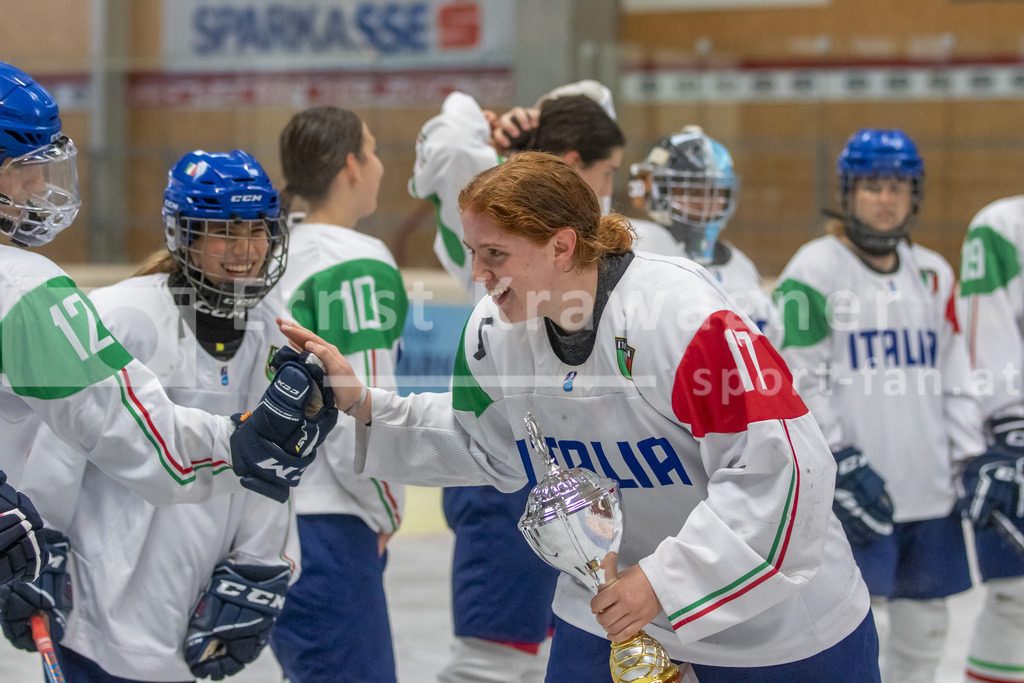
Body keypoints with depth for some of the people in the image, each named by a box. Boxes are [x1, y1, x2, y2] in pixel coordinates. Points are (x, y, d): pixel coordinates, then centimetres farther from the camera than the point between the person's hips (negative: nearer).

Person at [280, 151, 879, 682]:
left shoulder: (683, 316, -28)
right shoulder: (497, 331, -6)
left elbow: (781, 469, -29)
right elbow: (478, 445, 12)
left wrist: (666, 579, -29)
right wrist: (360, 404, 0)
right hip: (613, 602, 5)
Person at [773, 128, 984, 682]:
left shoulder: (933, 274, 14)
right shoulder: (814, 271, -5)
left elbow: (954, 375, 17)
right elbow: (797, 382, -9)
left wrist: (972, 460, 10)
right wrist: (840, 464, -15)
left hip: (928, 491, 6)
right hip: (853, 490, -6)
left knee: (926, 625, 11)